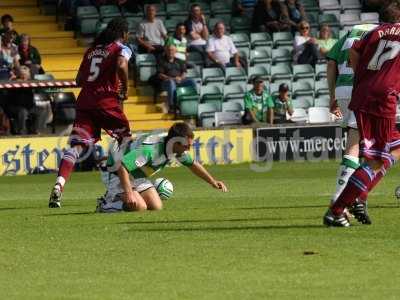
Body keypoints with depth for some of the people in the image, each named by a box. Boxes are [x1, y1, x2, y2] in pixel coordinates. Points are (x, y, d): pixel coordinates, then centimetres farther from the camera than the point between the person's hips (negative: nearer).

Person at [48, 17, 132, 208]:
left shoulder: (91, 50, 22)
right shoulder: (121, 49, 5)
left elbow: (79, 80, 21)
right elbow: (121, 66, -17)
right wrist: (125, 89, -4)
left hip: (84, 100, 5)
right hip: (107, 101, -5)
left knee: (77, 145, -6)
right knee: (125, 138, 17)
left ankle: (59, 186, -25)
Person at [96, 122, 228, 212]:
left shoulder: (176, 147, -9)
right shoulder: (150, 149, -37)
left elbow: (192, 164, 11)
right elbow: (122, 166, -42)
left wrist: (213, 181, 9)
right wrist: (129, 193, -41)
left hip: (139, 175, 9)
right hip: (118, 173, -9)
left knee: (156, 207, -2)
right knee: (139, 207, -25)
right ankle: (105, 205, -3)